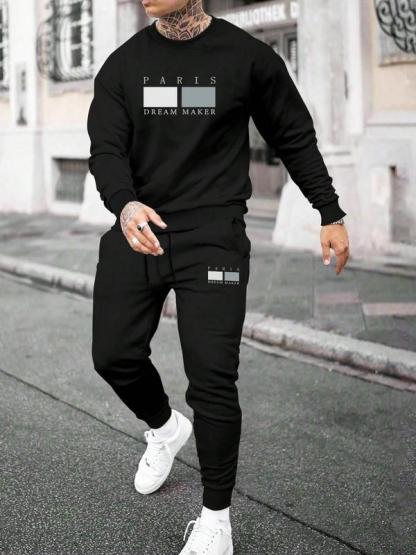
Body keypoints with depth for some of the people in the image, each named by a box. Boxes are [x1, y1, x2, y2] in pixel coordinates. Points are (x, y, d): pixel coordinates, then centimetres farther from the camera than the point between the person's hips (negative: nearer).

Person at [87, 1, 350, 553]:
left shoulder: (248, 57, -1)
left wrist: (331, 213, 10)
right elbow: (106, 150, -3)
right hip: (136, 232, 4)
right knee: (114, 355, 3)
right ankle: (165, 427, 38)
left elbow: (295, 138, 9)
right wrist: (124, 204, -24)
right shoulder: (123, 64, 6)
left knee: (212, 376, -7)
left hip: (213, 236, -3)